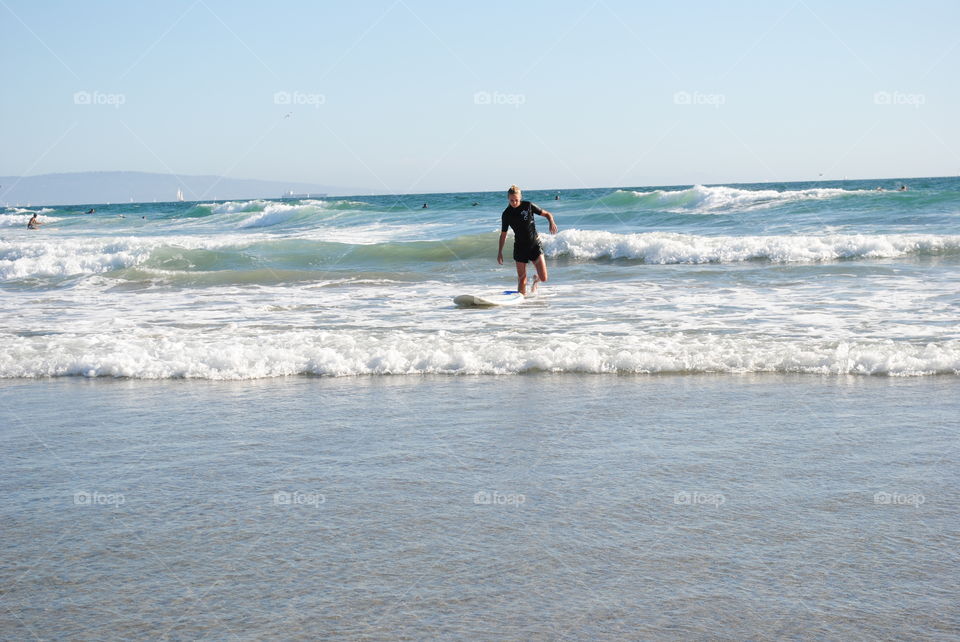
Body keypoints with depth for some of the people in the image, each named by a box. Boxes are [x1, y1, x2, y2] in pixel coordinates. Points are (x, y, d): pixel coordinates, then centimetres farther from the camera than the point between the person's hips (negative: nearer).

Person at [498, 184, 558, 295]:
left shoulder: (528, 206, -5)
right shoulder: (506, 214, -3)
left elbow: (546, 214, 3)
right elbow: (503, 234, 7)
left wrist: (551, 222, -18)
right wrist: (500, 251, 4)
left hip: (535, 244, 0)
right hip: (520, 247, 0)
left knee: (543, 278, -5)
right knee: (521, 278, -2)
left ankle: (535, 279, 30)